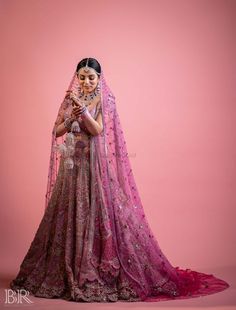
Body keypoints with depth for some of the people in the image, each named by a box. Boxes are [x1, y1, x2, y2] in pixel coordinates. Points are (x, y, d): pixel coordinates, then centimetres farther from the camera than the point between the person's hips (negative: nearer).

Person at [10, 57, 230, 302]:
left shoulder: (105, 100, -2)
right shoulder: (70, 99, 12)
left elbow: (98, 130, -15)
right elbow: (56, 132, 7)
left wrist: (82, 108, -24)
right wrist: (71, 118, -10)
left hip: (94, 165, -5)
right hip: (71, 164, 5)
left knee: (96, 214, -6)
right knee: (66, 216, 7)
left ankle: (92, 273, 4)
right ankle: (65, 271, 20)